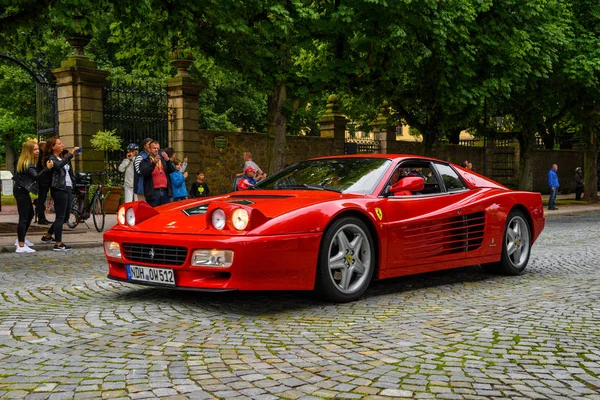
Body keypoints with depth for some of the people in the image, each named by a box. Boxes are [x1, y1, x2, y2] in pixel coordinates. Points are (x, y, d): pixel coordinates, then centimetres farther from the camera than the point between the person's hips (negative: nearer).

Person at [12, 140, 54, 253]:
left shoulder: (24, 161, 10)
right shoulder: (28, 164, -21)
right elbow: (36, 176, -32)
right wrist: (47, 168, -42)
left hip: (21, 190, 11)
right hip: (21, 191, -11)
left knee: (30, 214, 21)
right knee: (23, 217, -11)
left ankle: (21, 238, 33)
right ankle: (21, 246, -13)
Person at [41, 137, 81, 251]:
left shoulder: (63, 157, 21)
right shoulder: (51, 158, -6)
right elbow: (58, 165, -29)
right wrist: (70, 154, -28)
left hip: (67, 188, 9)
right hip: (59, 189, -9)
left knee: (65, 216, 15)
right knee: (60, 217, -6)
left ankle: (47, 236, 29)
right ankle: (58, 244, 0)